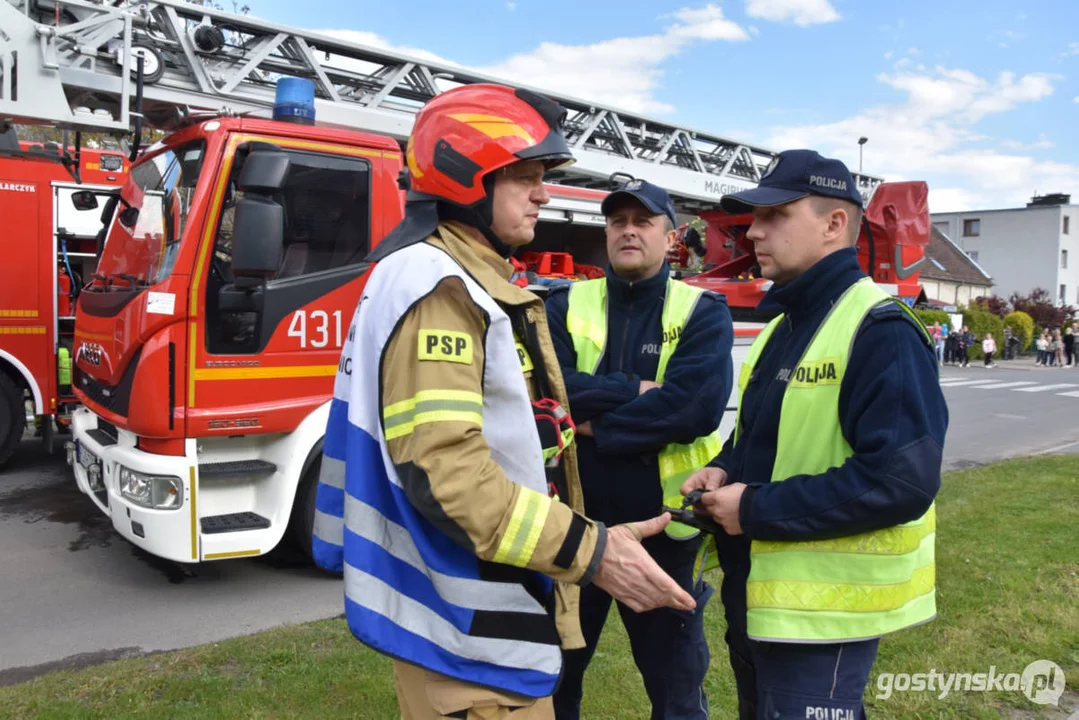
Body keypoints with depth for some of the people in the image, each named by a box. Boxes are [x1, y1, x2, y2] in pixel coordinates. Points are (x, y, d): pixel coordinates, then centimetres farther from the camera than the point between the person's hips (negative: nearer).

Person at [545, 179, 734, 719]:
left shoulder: (703, 312, -3)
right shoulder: (566, 305, 3)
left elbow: (697, 406, -20)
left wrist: (594, 418, -16)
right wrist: (639, 391, -17)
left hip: (663, 528, -1)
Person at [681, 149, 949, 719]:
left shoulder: (881, 331, -18)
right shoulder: (782, 326, 12)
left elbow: (902, 480, -27)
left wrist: (757, 511, -22)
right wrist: (725, 472, 1)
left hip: (824, 608, -9)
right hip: (760, 593, 9)